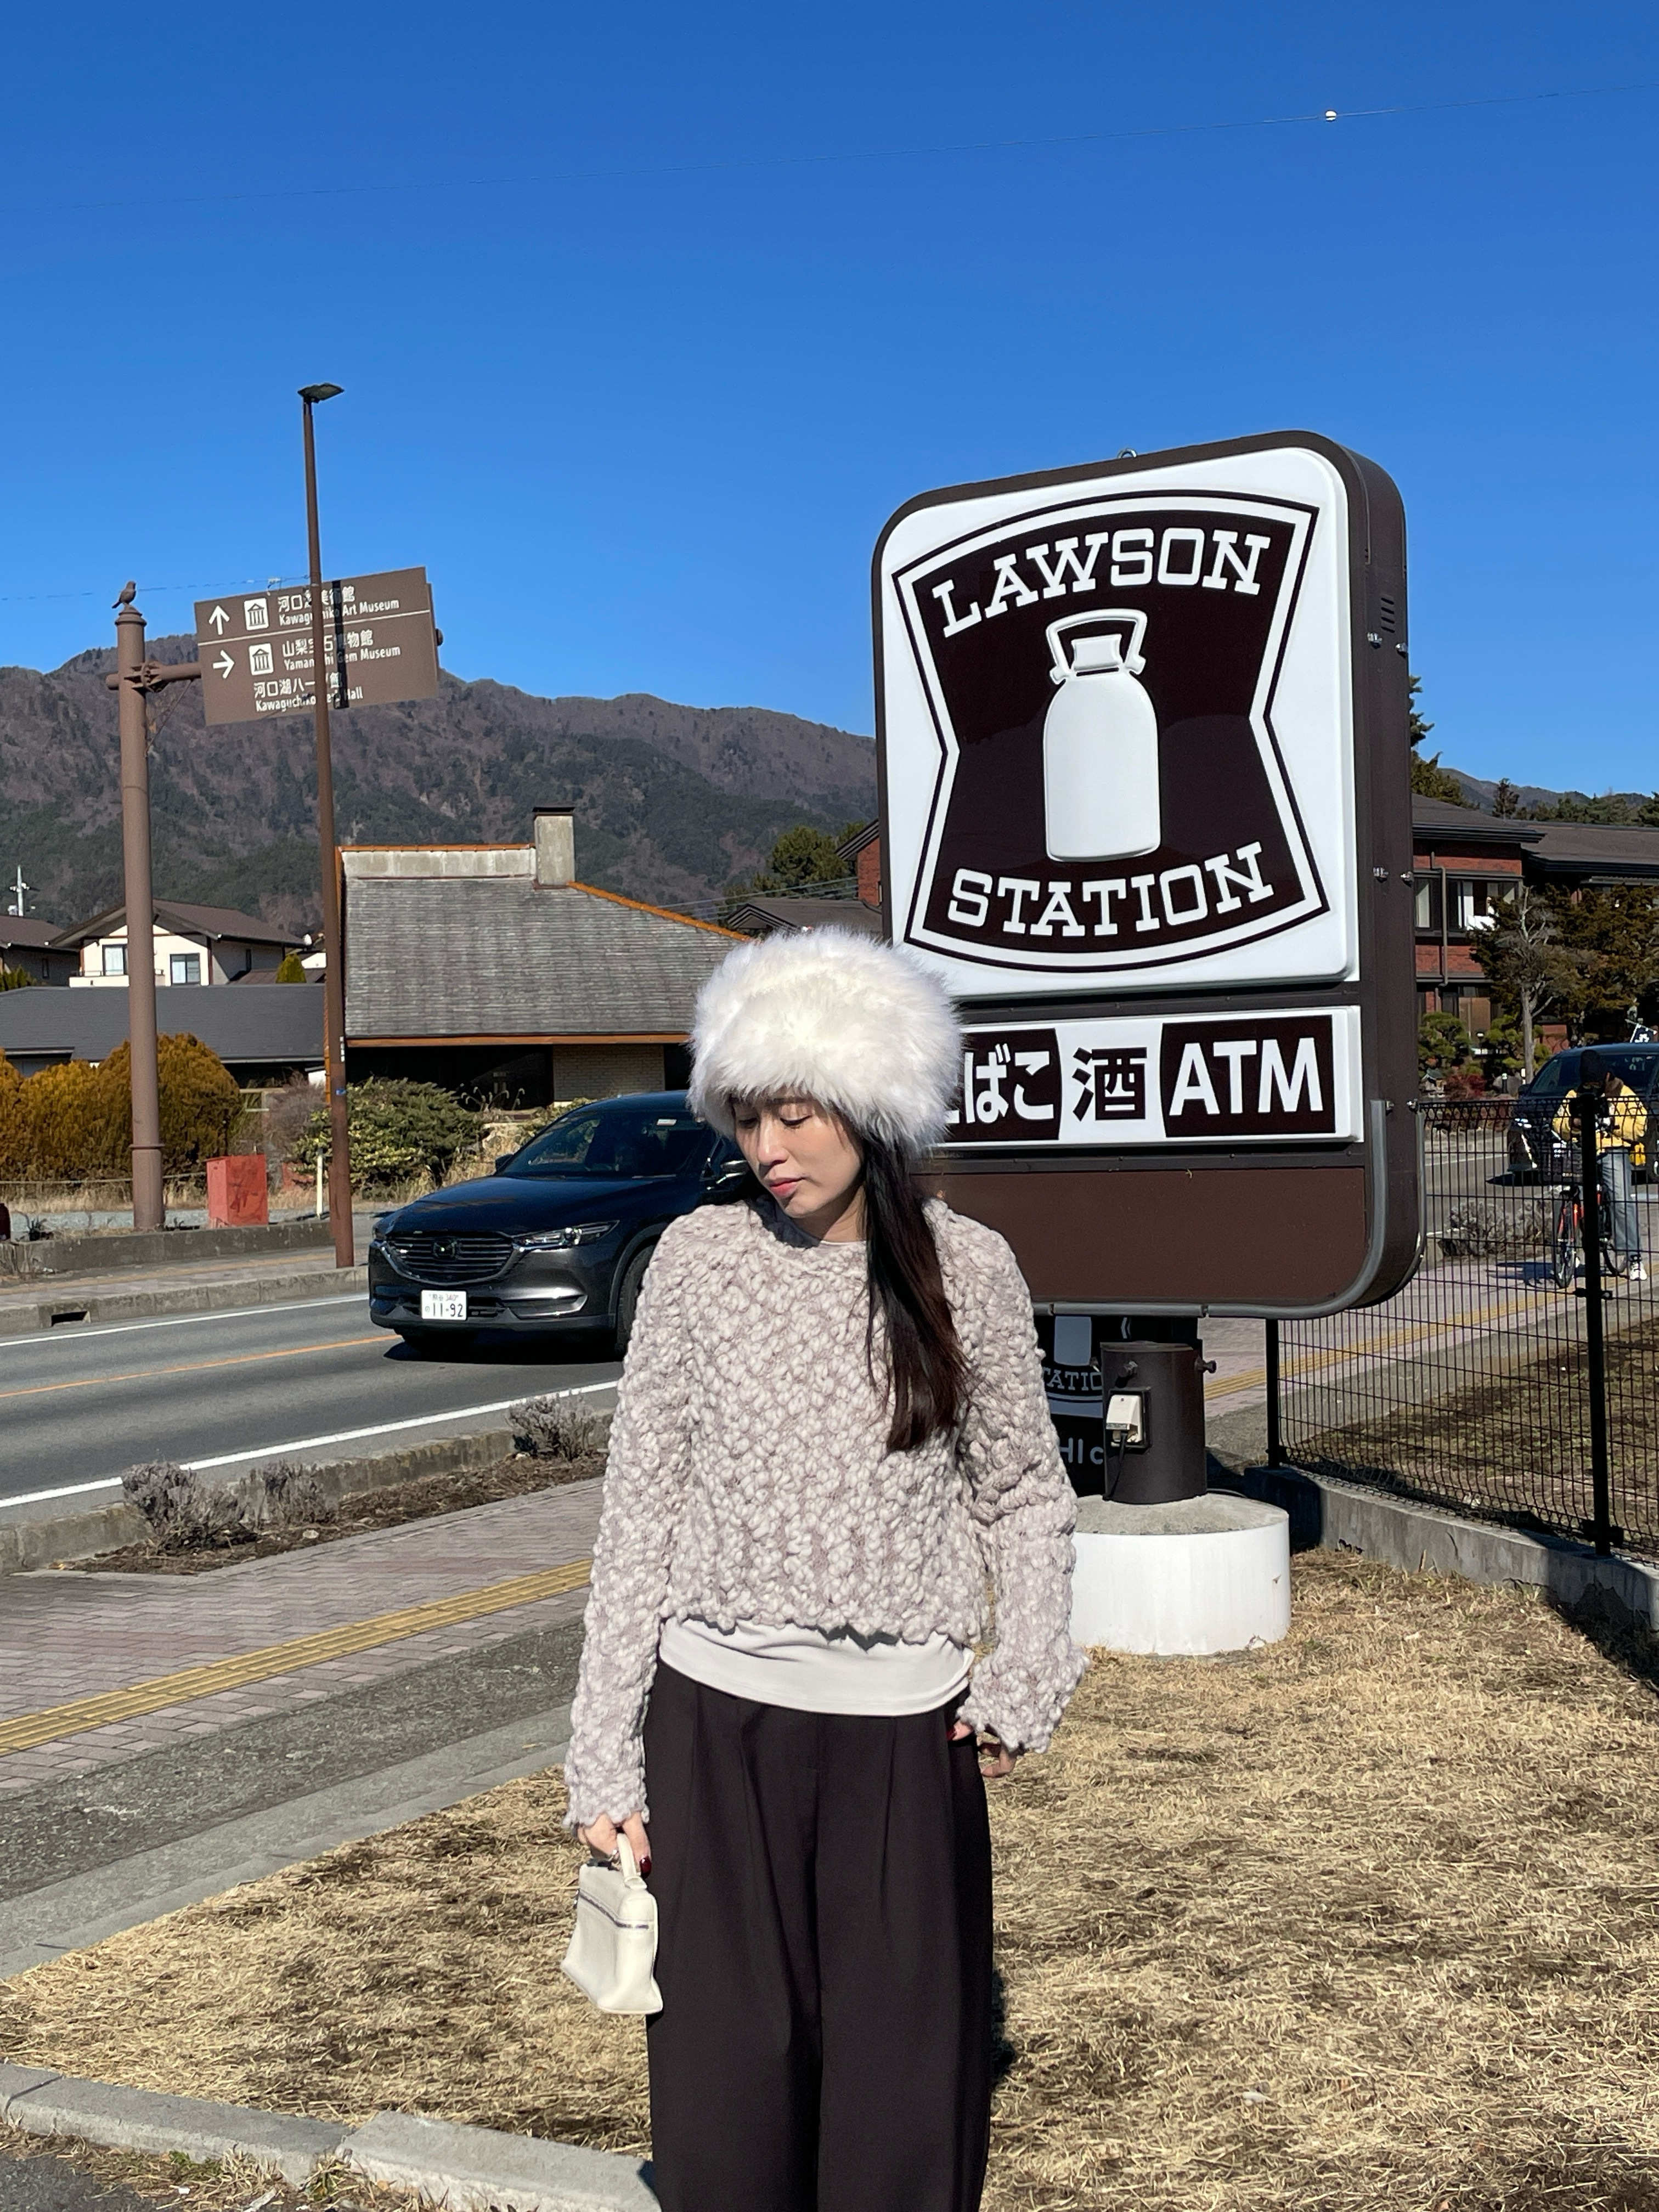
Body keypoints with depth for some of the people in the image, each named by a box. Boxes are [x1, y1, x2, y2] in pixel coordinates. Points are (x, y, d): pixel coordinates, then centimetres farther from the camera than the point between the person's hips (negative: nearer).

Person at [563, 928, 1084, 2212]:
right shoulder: (700, 1256, -1)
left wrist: (1023, 1686, -3)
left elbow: (1025, 1491, 10)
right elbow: (639, 1508, 2)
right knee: (728, 2065, 6)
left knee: (909, 2077, 6)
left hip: (904, 1727, 0)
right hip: (718, 1718, 0)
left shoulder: (969, 1269, -1)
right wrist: (605, 1764, 0)